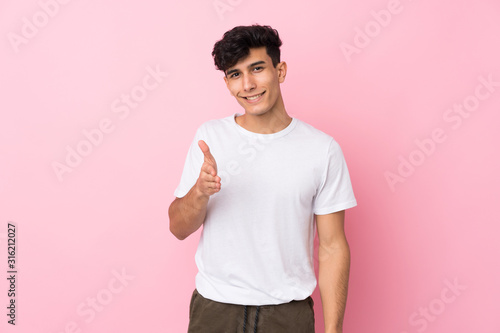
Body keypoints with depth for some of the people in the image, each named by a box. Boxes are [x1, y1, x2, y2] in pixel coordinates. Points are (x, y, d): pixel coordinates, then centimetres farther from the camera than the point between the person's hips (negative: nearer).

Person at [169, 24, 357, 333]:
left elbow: (333, 247, -5)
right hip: (214, 307, 2)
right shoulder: (210, 136, -3)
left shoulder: (323, 150, -8)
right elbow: (178, 229, -2)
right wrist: (200, 191, -22)